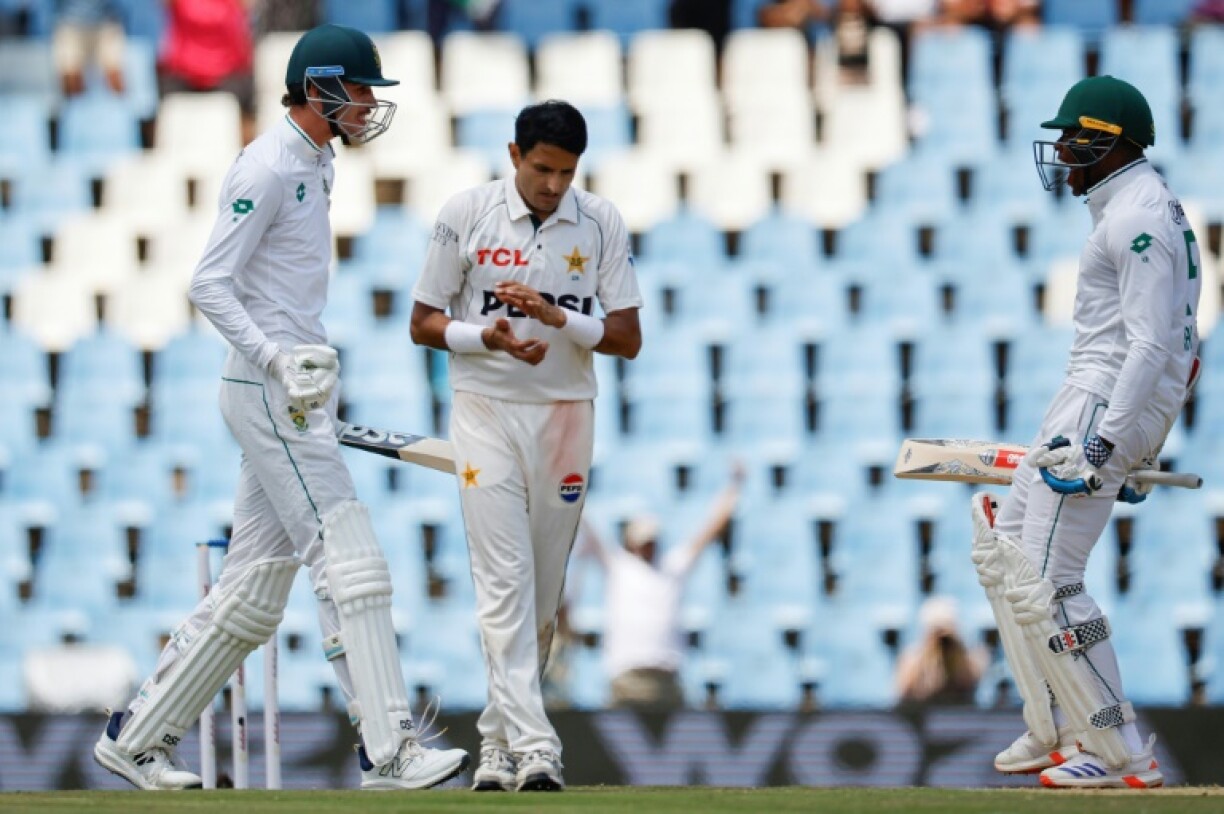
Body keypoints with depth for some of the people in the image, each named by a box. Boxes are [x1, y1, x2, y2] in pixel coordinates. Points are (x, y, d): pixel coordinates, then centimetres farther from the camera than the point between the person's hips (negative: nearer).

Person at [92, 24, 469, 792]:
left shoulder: (315, 165, 18)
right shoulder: (268, 168, -12)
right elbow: (210, 283, -17)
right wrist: (276, 359, -27)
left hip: (298, 396, 10)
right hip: (269, 395, -10)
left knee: (255, 589, 10)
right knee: (351, 564, -13)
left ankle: (138, 736, 17)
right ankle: (389, 751, -15)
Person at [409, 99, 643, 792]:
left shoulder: (601, 223, 0)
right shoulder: (466, 215, -4)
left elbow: (628, 339, -1)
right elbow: (424, 324, 1)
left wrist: (556, 317, -18)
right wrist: (489, 337, -18)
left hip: (565, 415, 3)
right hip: (487, 412, -2)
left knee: (544, 593, 7)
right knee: (505, 583, -13)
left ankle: (500, 739, 19)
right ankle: (533, 747, -20)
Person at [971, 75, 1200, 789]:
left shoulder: (1137, 217, -14)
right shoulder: (1152, 208, 19)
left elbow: (1151, 346, -23)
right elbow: (1180, 342, 23)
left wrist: (1103, 443, -28)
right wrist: (1140, 450, 26)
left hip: (1108, 402, -11)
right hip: (1097, 405, 11)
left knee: (1043, 583, -14)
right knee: (1001, 550, 18)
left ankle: (1121, 754, -12)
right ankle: (1055, 731, 19)